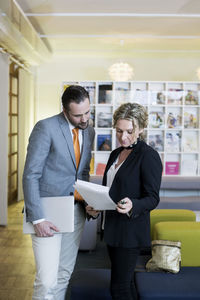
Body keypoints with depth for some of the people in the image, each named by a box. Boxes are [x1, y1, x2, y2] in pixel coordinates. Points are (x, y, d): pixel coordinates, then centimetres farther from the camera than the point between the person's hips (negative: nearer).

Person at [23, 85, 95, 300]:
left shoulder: (89, 131, 9)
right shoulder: (46, 128, -12)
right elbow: (30, 175, -14)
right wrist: (37, 219, -18)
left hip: (75, 212, 6)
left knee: (64, 275, 13)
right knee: (47, 280, -8)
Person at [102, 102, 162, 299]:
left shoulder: (148, 156, -11)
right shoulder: (115, 154, 13)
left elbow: (153, 198, -14)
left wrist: (132, 206, -32)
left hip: (131, 230, -8)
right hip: (113, 227, 8)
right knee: (125, 283, 16)